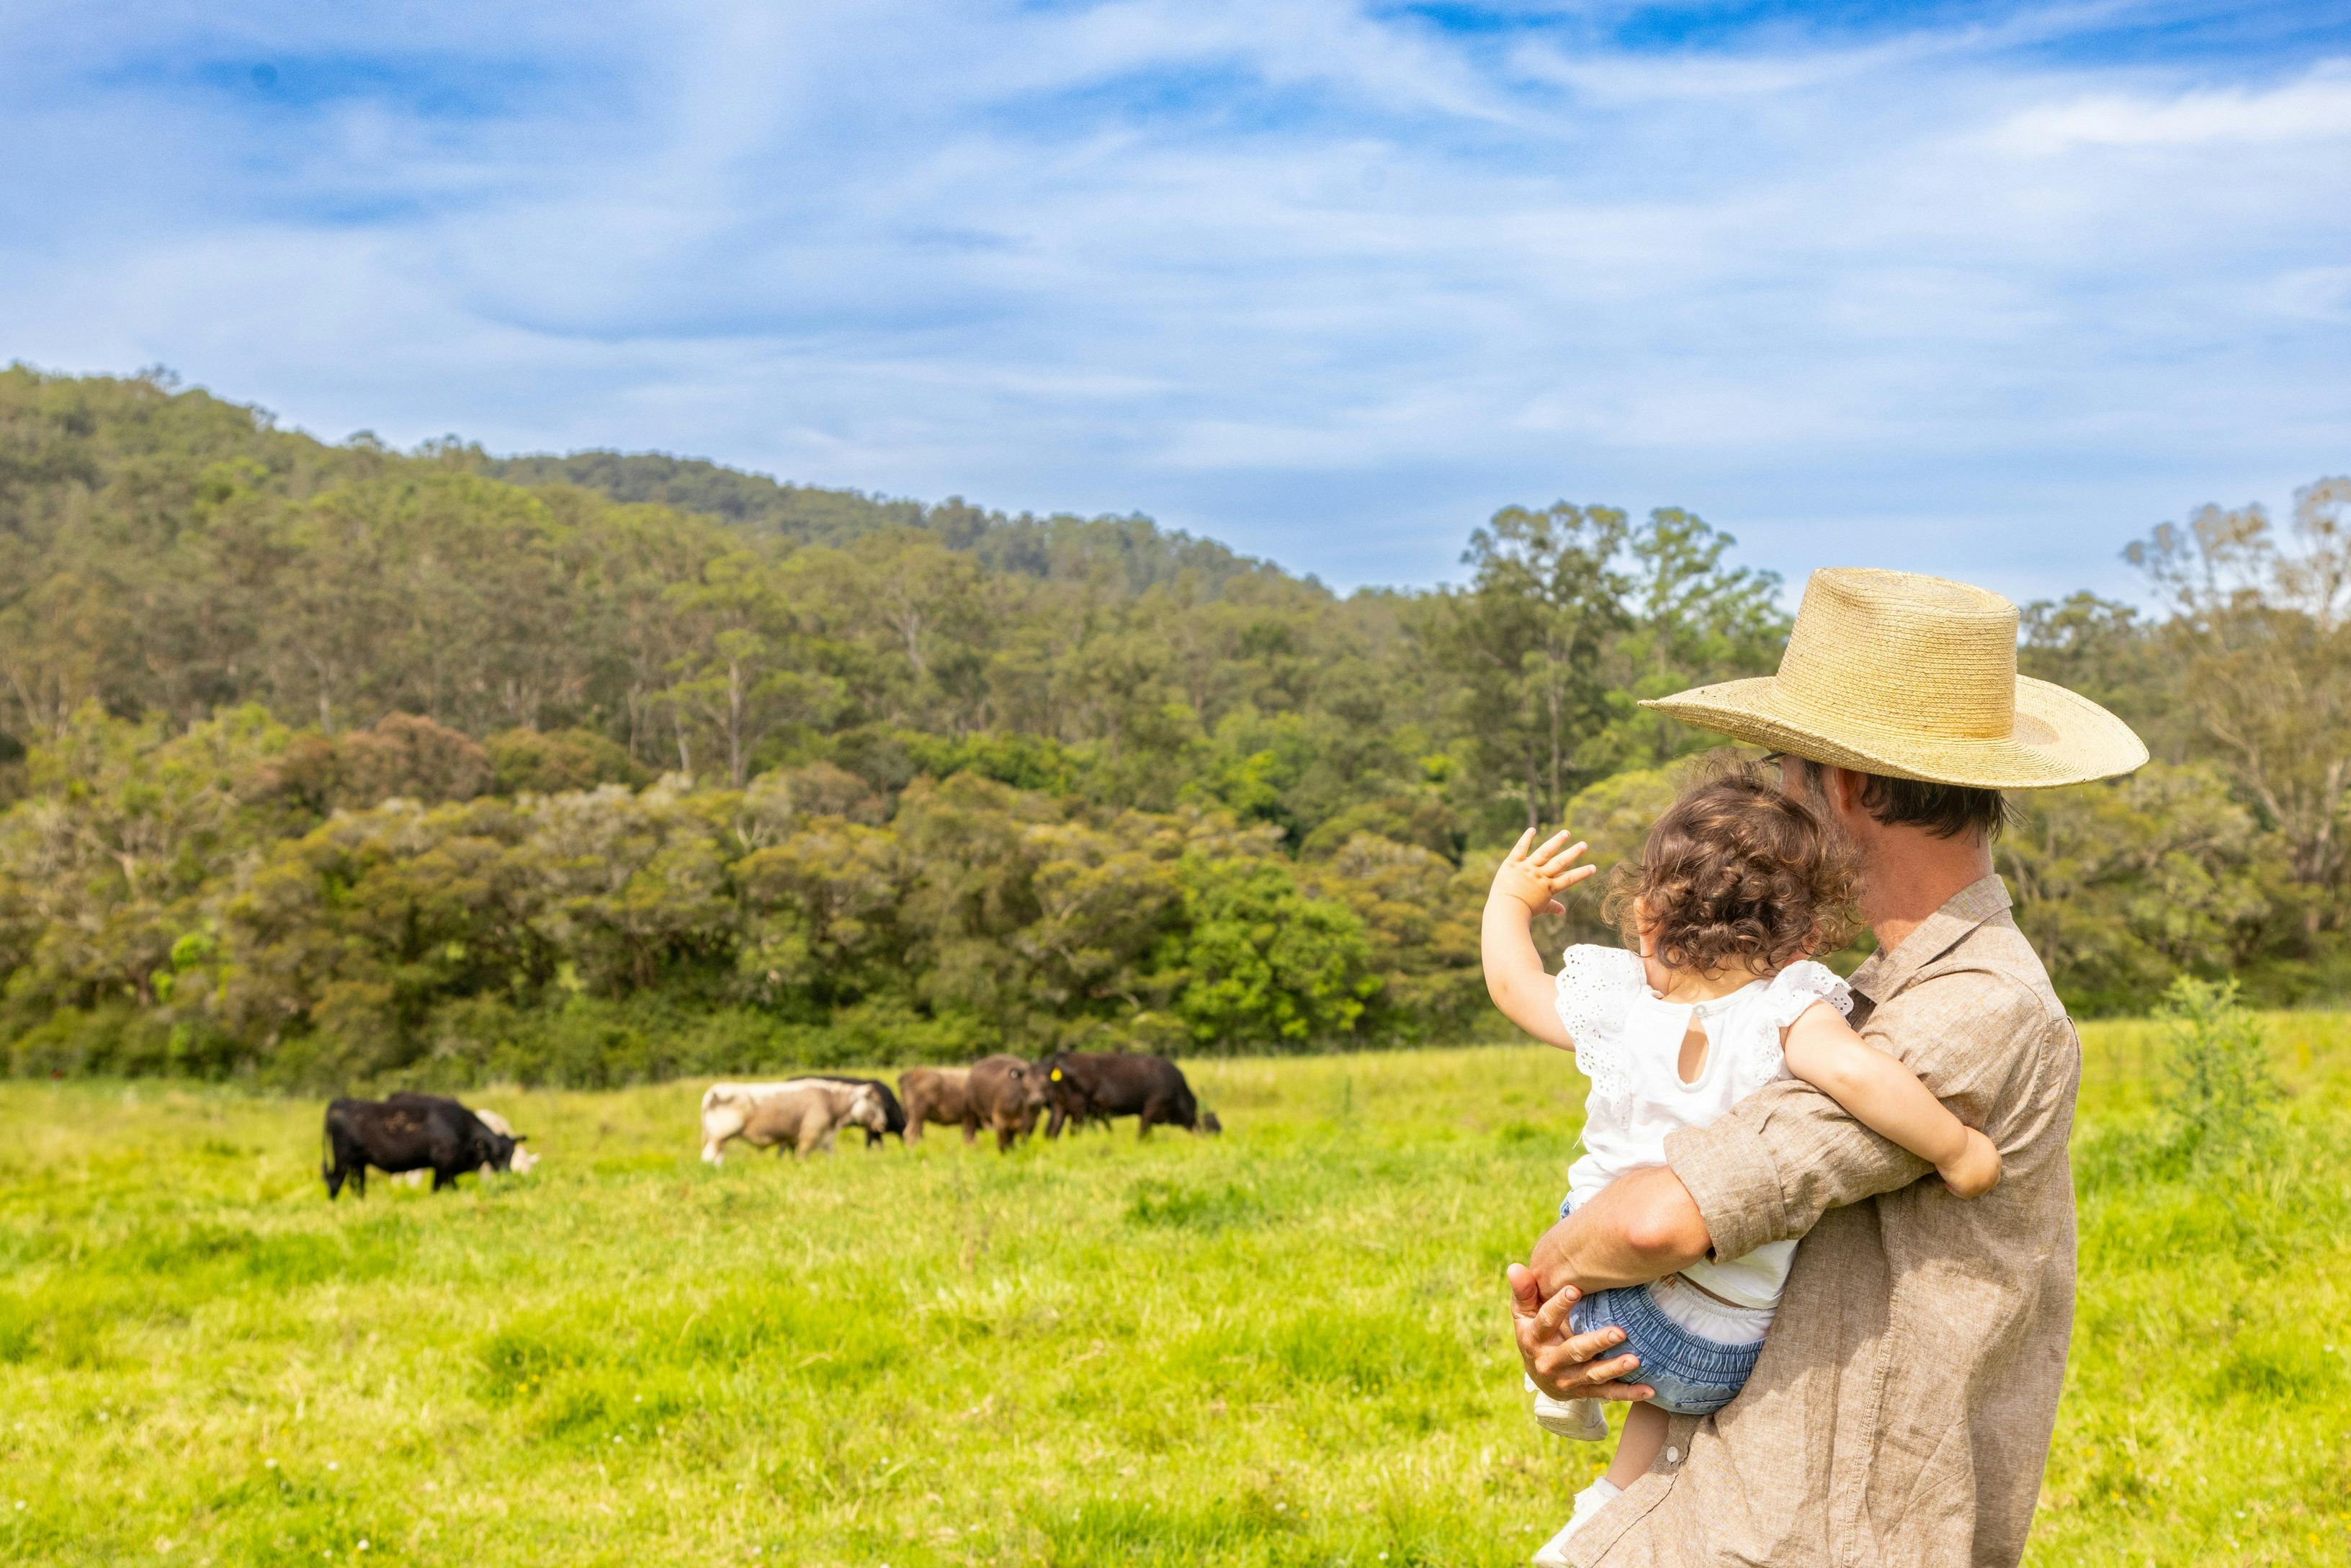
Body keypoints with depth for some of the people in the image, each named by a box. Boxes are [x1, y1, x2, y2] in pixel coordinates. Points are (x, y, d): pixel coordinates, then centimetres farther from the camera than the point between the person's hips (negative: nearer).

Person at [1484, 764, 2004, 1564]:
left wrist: (1511, 898, 26)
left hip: (1609, 1308, 3)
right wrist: (1954, 1148, -28)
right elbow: (1856, 1072, -42)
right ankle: (1617, 1502, 32)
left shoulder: (1614, 1004, -10)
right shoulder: (1790, 1013, -22)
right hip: (1723, 1360, -2)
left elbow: (1511, 981, 9)